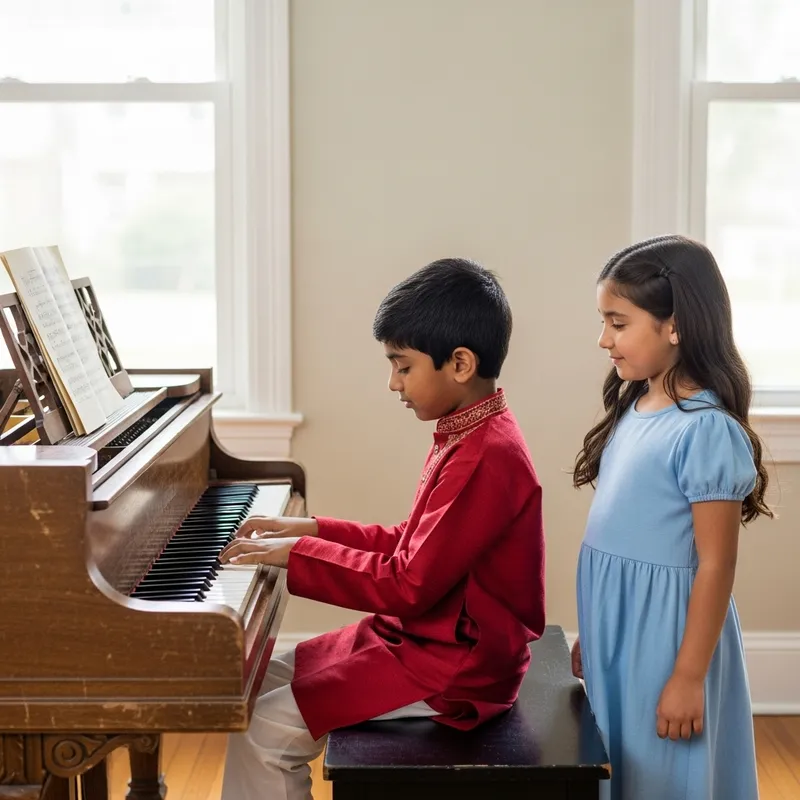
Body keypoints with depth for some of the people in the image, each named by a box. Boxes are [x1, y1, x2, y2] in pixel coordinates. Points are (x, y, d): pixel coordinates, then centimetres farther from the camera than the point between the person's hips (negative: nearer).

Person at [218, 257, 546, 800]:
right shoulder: (468, 434, 8)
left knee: (262, 733, -15)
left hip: (452, 670, -10)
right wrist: (314, 530, 7)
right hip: (423, 637, 10)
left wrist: (297, 555, -18)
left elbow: (410, 586, -26)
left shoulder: (487, 457, -24)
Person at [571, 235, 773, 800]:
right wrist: (591, 635, 15)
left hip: (665, 636, -8)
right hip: (617, 629, 8)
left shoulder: (706, 430, -19)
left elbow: (715, 565, -18)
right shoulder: (632, 411, 5)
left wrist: (689, 677, -18)